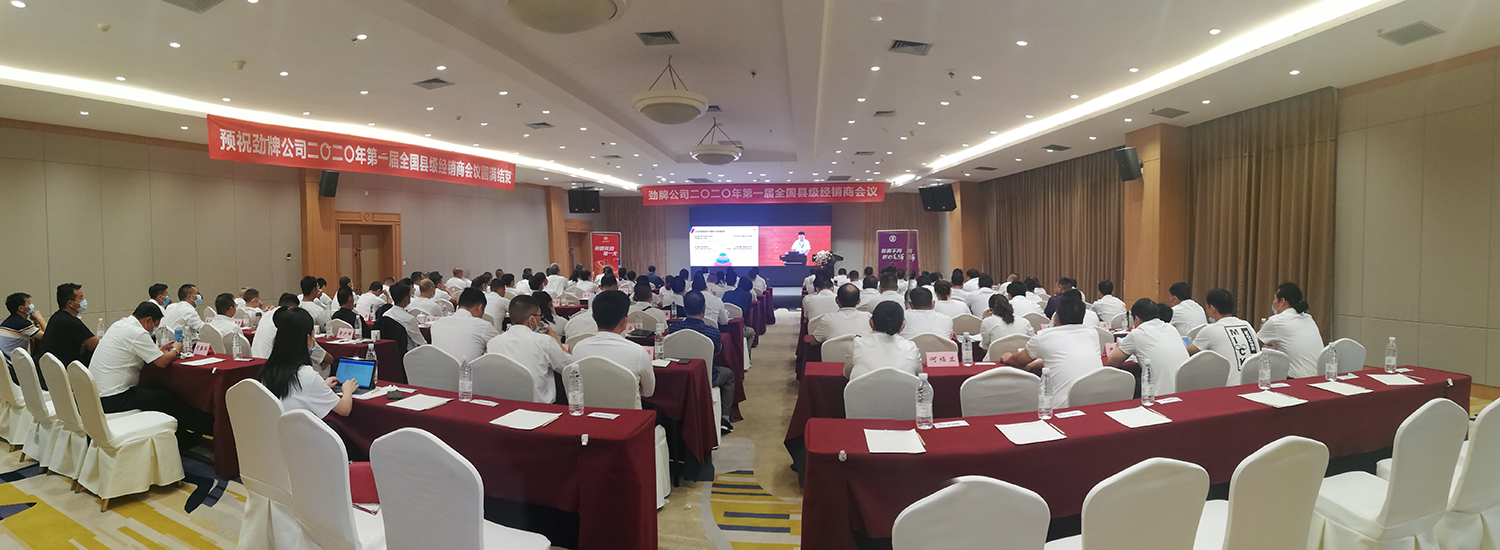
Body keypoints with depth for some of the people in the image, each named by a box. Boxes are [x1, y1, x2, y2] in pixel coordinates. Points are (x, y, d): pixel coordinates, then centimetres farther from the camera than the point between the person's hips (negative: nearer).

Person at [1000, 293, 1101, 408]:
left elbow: (1018, 362, 21)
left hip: (1065, 406, -5)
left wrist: (1007, 358, 45)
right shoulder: (1093, 332, 14)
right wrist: (1036, 364, 43)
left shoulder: (1043, 336, 2)